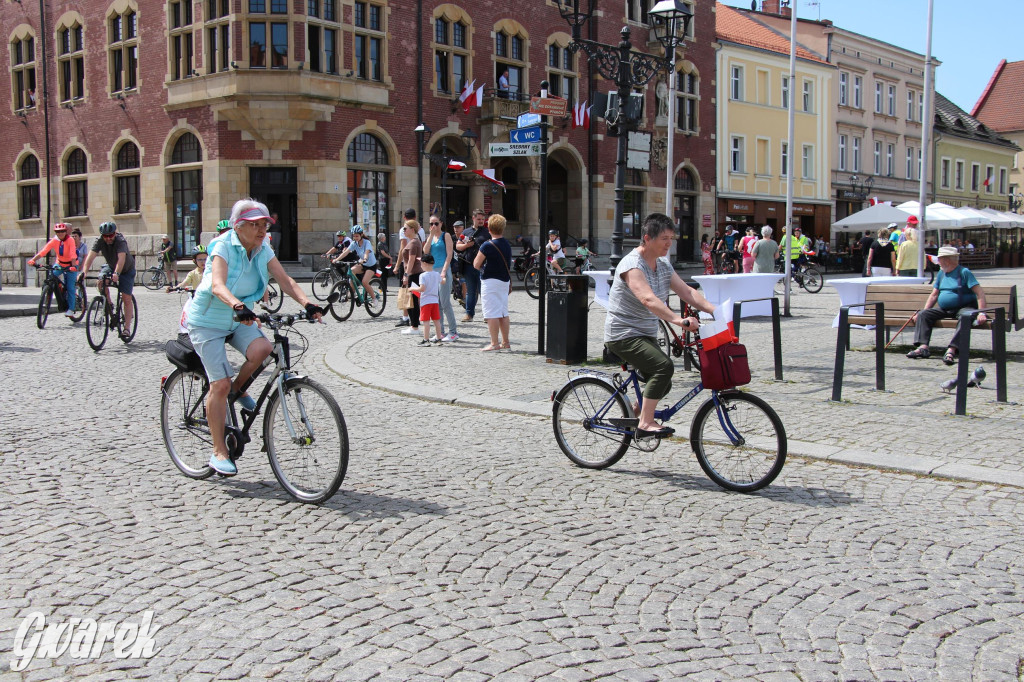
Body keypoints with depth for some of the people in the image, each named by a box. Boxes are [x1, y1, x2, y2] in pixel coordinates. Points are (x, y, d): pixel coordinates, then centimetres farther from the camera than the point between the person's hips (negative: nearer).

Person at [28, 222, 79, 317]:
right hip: (59, 264, 4)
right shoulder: (54, 241, -12)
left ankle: (70, 309, -6)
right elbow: (43, 251, -22)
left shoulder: (70, 240, -21)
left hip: (71, 265, -4)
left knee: (70, 287, -10)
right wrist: (33, 260, -35)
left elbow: (73, 254, -31)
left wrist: (73, 266, -46)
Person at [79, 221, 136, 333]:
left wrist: (116, 274, -63)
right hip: (111, 266, 4)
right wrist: (84, 272, -49)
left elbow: (121, 258, -47)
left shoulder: (121, 241, -32)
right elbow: (91, 256, -33)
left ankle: (127, 327, -6)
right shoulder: (99, 241, -21)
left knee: (126, 298, -10)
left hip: (126, 269, -4)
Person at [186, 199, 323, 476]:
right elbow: (218, 286, -34)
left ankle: (238, 389, 4)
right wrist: (238, 306, -53)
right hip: (208, 321, -5)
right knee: (220, 384, -12)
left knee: (261, 349, -27)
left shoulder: (263, 250, -2)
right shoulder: (224, 247, -18)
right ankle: (219, 452, 0)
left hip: (240, 320, 5)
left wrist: (307, 304, -29)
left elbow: (285, 280, -11)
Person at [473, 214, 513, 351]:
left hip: (490, 282, -7)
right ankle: (505, 342, 16)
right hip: (505, 281, 7)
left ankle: (494, 344, -5)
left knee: (492, 314, -5)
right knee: (504, 313, 12)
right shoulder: (507, 245, 6)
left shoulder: (487, 246, -15)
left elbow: (476, 265, -12)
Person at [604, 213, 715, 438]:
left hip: (646, 335, 9)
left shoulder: (664, 265, 8)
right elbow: (648, 299, -35)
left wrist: (715, 311, -13)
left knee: (662, 384, 10)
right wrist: (679, 320, -47)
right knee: (664, 366, -26)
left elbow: (687, 291, 2)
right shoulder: (632, 264, -20)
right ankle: (645, 424, -21)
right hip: (623, 335, -9)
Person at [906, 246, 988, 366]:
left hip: (963, 307, -6)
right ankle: (923, 347, -26)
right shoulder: (941, 273, 13)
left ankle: (951, 349, -47)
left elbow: (980, 293, -14)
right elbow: (934, 295, 17)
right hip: (944, 309, 6)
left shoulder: (964, 272, -7)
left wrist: (981, 313, -25)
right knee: (923, 314, -13)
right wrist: (922, 311, 6)